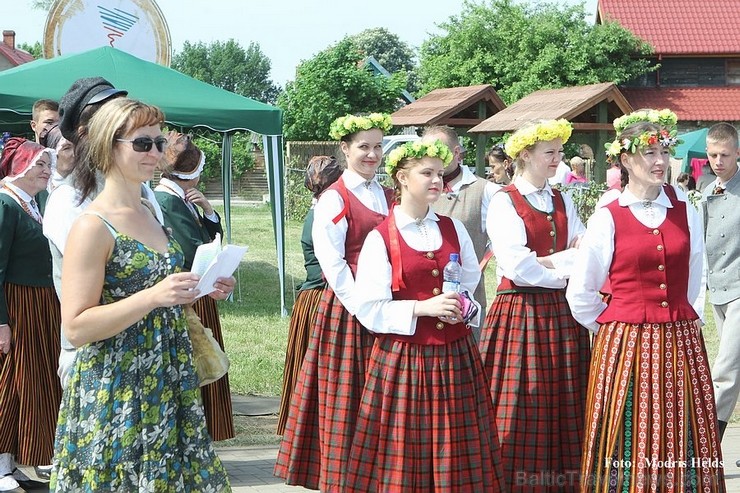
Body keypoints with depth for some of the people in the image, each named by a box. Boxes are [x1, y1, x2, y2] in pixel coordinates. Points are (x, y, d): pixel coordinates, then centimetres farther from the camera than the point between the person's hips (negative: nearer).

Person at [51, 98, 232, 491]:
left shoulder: (151, 215, 11)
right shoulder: (92, 226, -14)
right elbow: (76, 328, -18)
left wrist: (199, 288, 7)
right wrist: (154, 296, -27)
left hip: (168, 382, 8)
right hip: (115, 395, -8)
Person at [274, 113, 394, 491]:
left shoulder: (388, 198, 14)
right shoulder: (334, 199, -6)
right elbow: (331, 262, -12)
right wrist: (361, 308, -18)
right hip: (348, 310, -6)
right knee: (347, 397, -1)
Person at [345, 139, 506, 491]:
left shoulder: (453, 229, 8)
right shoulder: (380, 238, -6)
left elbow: (471, 280, 20)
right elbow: (369, 309, -9)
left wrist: (462, 307, -1)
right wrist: (422, 308, -17)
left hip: (455, 354, 4)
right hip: (403, 357, -4)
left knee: (456, 449, 5)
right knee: (405, 449, 0)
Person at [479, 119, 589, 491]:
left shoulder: (563, 202, 14)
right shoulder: (504, 202, -4)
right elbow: (517, 266, -14)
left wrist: (545, 261, -11)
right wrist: (561, 276, -4)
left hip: (561, 314, 6)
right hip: (520, 312, -5)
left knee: (563, 404, 5)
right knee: (521, 404, -5)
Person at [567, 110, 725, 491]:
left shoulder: (686, 213, 6)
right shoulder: (607, 219, -2)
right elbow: (581, 295, 6)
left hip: (680, 344, 3)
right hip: (625, 345, -3)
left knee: (681, 444, 5)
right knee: (629, 442, 1)